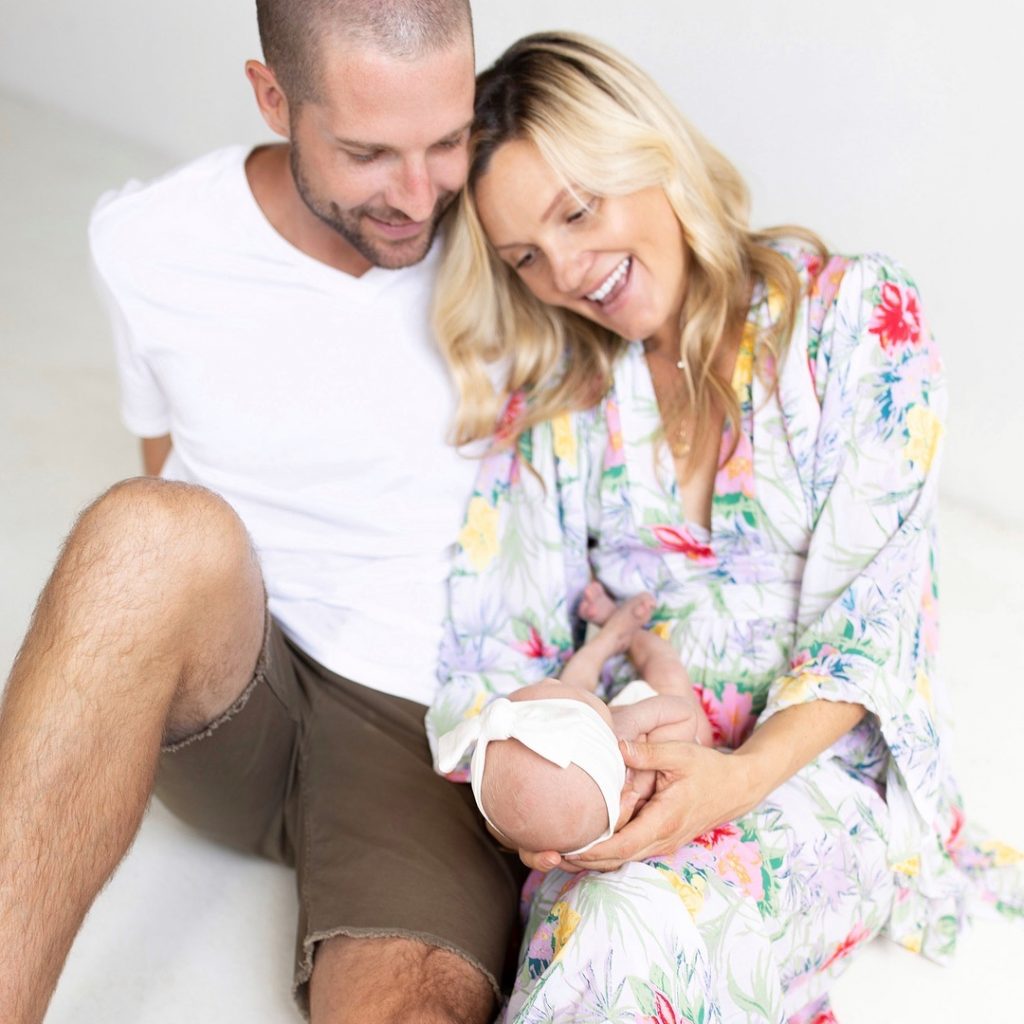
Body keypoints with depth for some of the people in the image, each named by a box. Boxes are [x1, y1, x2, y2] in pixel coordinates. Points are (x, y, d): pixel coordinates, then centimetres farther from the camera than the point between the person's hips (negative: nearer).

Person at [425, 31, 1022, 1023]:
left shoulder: (858, 313, -5)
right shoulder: (555, 382, 6)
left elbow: (872, 607, -10)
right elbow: (501, 626, 3)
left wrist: (739, 777, -23)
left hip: (815, 754, -3)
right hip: (619, 758, 3)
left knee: (639, 933, -32)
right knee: (599, 933, -29)